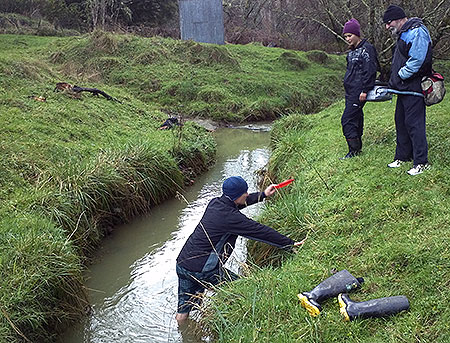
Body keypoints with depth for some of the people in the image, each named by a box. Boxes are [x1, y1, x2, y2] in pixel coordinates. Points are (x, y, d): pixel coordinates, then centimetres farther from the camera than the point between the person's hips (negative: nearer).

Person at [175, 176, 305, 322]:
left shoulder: (215, 203, 5)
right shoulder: (231, 217, -19)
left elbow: (239, 203, 25)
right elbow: (262, 232, -14)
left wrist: (263, 195, 32)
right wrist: (291, 244, -5)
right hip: (201, 271, -8)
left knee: (183, 309, 19)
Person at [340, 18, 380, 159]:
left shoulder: (366, 49, -11)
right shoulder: (352, 51, 17)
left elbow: (369, 71, -17)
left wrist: (365, 90, -21)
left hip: (359, 92, -10)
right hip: (350, 92, 10)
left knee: (347, 120, -12)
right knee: (356, 118, 14)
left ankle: (354, 150, -6)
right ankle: (357, 147, 22)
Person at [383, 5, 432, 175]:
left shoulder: (416, 32, -15)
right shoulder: (403, 35, 18)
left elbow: (416, 62, -24)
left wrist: (397, 79, -16)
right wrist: (393, 81, 11)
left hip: (414, 89, -10)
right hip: (404, 89, 10)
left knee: (414, 124, -6)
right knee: (401, 122, 15)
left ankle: (421, 162, 1)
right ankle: (402, 156, 27)